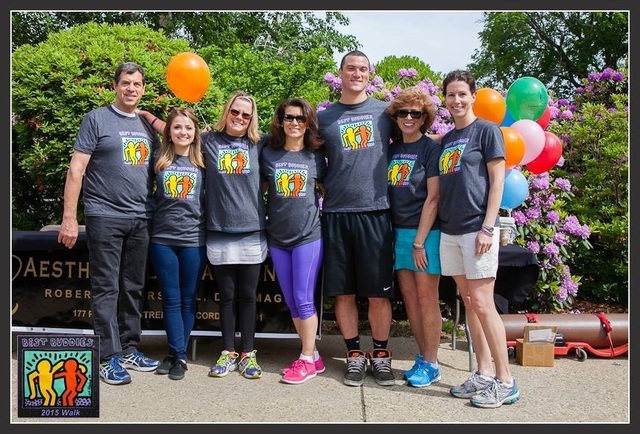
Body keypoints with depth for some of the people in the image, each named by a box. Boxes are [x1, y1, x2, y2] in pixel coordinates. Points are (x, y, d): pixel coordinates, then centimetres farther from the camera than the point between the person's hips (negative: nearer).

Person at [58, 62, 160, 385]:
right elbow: (76, 169, -6)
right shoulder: (97, 120, -2)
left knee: (133, 288, 11)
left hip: (140, 219, 5)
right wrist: (69, 217, -12)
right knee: (107, 288, -1)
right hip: (105, 217, -5)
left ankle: (129, 350, 21)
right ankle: (109, 357, 6)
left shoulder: (148, 125, 14)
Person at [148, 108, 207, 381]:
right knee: (171, 300, 4)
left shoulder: (202, 162, 2)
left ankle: (178, 354, 17)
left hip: (194, 238, 0)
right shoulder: (158, 160, 3)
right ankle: (178, 355, 12)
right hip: (162, 238, 1)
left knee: (188, 300, 6)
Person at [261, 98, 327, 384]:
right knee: (291, 302, 8)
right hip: (277, 237, 3)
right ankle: (313, 356, 21)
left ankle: (307, 360, 10)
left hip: (308, 236, -3)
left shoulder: (316, 157, 2)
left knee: (304, 300, -3)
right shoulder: (268, 154, 4)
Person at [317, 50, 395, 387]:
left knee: (379, 292, 4)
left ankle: (380, 355, 20)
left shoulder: (385, 111, 8)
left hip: (375, 211, -1)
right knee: (343, 292, 6)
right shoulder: (323, 116, 10)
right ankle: (354, 355, 21)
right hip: (336, 213, 1)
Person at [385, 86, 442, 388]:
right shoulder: (392, 149, 11)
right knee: (409, 297, 9)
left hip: (425, 232, -6)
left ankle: (431, 364, 11)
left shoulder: (431, 148, -6)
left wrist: (420, 241, -15)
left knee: (427, 298, -1)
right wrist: (400, 237, 6)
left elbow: (433, 198, -11)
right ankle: (422, 358, 21)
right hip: (398, 231, 6)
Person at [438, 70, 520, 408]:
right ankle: (483, 375, 18)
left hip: (477, 228, -7)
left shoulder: (486, 130, -1)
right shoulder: (446, 139, 17)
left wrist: (488, 227, -14)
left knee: (482, 304, -7)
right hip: (450, 230, 7)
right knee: (468, 303, 9)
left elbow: (497, 180, -7)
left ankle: (505, 382, 3)